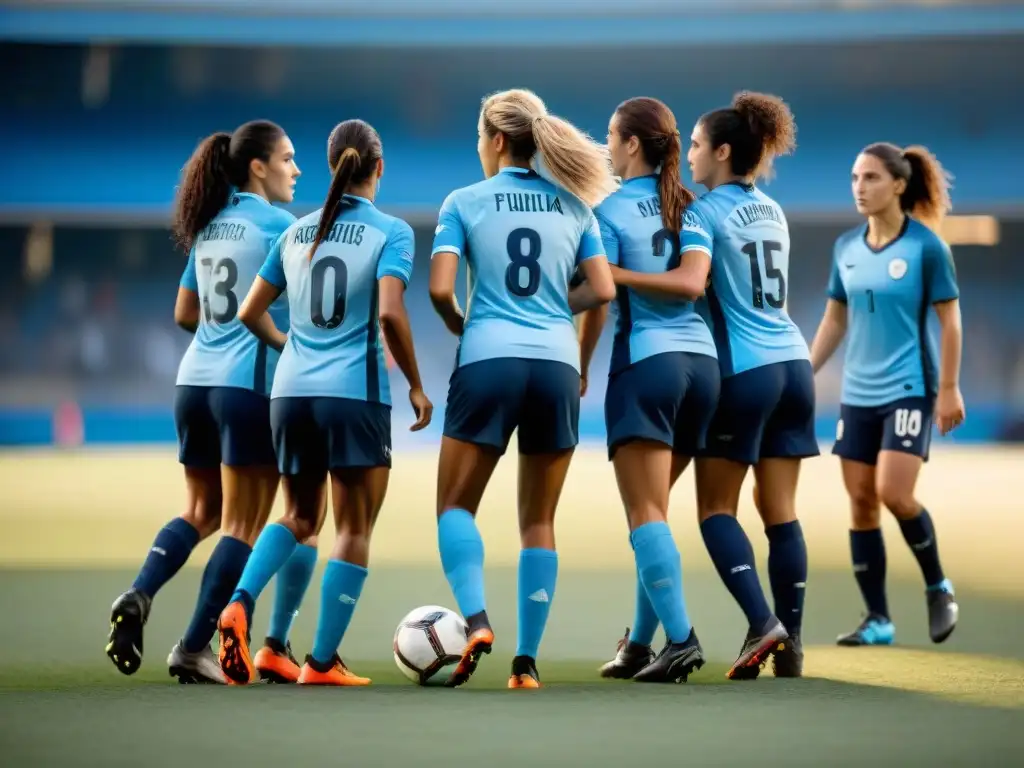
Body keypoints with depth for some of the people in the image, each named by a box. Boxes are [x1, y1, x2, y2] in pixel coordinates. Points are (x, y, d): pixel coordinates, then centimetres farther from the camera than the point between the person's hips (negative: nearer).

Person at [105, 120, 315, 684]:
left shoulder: (208, 228, 14)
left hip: (196, 380, 7)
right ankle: (194, 648, -2)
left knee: (201, 513, 17)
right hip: (251, 385, -7)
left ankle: (139, 595, -6)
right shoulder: (277, 224, -6)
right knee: (243, 525, 1)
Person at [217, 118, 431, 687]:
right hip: (355, 394, -5)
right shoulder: (390, 232, -5)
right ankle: (322, 663, 6)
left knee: (299, 517, 19)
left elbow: (250, 312, 13)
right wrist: (416, 385, -6)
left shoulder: (296, 232, 10)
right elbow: (390, 314, -17)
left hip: (291, 392, 5)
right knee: (354, 532, 6)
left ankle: (240, 602, -8)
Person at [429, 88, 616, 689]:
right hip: (557, 365, 3)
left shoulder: (465, 202, 3)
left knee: (457, 504, 9)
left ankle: (476, 619, -15)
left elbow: (440, 289, -6)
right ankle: (527, 662, 5)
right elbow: (603, 290, 4)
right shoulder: (574, 205, 11)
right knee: (539, 521, 9)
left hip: (488, 361, -2)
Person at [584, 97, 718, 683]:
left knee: (646, 513, -7)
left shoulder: (610, 211, -2)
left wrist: (579, 369, 4)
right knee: (652, 509, 13)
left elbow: (600, 303, -5)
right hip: (702, 360, 6)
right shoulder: (689, 208, 13)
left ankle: (681, 638, -19)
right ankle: (642, 642, 14)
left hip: (646, 361, -6)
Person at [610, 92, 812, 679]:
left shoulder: (704, 212, -8)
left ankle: (762, 622, -11)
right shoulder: (772, 211, 15)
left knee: (716, 507, 3)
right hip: (794, 365, 6)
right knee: (781, 510, 6)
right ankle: (790, 643, 4)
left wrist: (615, 274, -21)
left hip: (744, 371, -6)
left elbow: (691, 282, -25)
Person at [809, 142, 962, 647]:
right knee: (860, 502, 3)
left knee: (894, 493, -17)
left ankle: (938, 588, 8)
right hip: (858, 393, 6)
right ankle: (877, 620, 10)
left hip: (910, 390, -6)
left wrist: (949, 390, -10)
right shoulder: (846, 247, 6)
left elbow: (950, 321, -6)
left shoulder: (926, 246, -9)